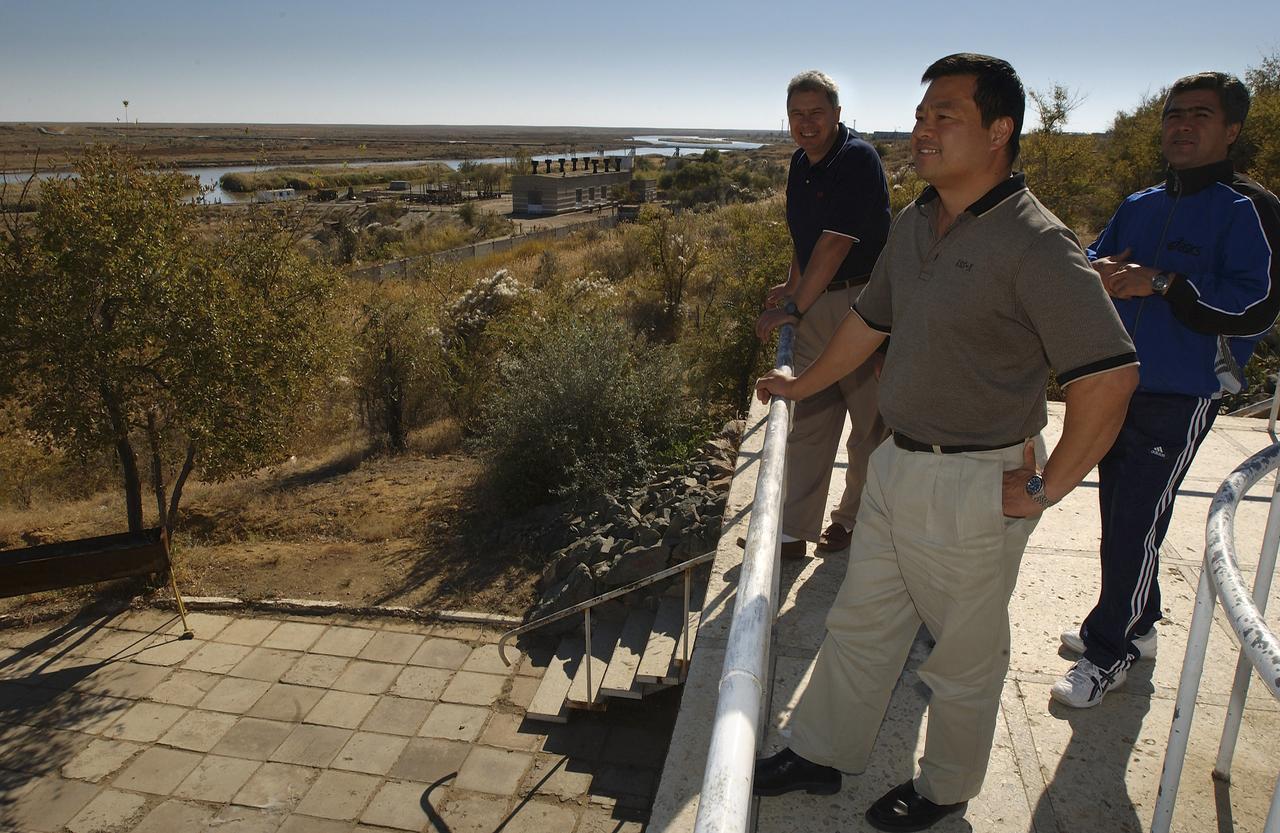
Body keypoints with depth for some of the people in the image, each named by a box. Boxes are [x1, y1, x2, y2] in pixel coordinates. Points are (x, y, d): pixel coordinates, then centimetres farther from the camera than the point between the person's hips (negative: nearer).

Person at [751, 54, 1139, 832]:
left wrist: (1045, 487, -17)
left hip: (977, 486, -7)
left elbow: (1110, 374, -23)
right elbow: (869, 321, 19)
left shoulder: (1036, 244, -20)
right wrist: (803, 384, 29)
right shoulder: (914, 223, 5)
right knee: (859, 625, 20)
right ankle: (820, 754, 39)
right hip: (897, 466, 8)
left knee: (966, 655, 15)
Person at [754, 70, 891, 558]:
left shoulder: (858, 160, -15)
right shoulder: (801, 164, 11)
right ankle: (793, 531, 15)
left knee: (870, 420, 6)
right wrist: (791, 288, 15)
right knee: (806, 418, 8)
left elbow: (835, 244, -20)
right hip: (816, 302, 8)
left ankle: (856, 518, 23)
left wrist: (794, 307, -18)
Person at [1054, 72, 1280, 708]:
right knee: (1121, 513, 15)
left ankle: (1109, 651, 9)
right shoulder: (1139, 207, 13)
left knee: (1135, 523, -5)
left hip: (1181, 399, -6)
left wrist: (1162, 284, -21)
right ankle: (1134, 626, 33)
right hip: (1115, 387, 7)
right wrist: (1098, 272, -7)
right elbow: (1090, 264, 16)